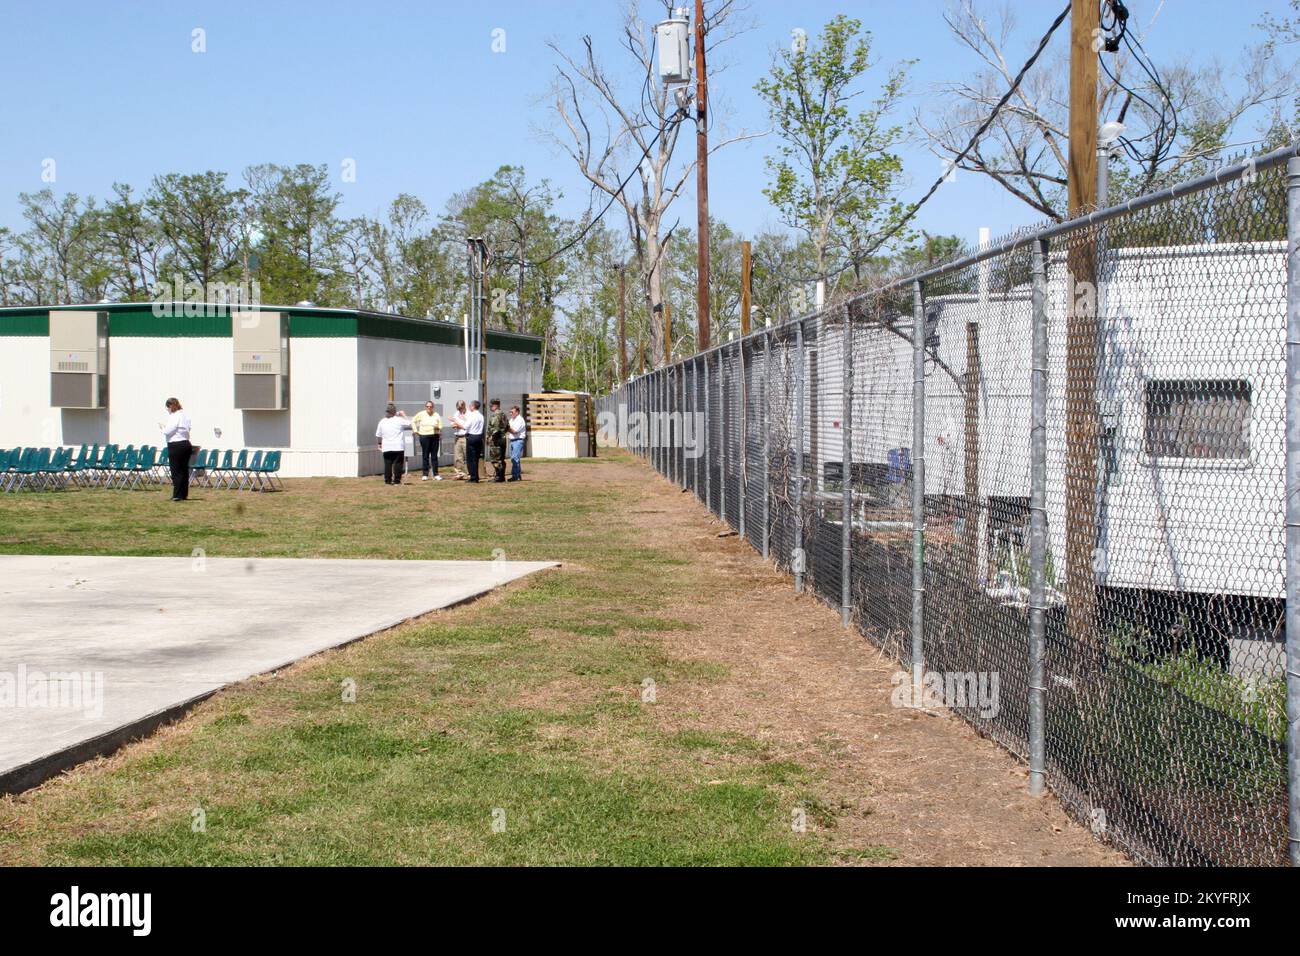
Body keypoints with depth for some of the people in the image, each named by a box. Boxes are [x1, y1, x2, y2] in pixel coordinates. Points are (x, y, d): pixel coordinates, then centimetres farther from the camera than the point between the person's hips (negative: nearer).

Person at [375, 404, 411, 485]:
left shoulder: (382, 422, 5)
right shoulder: (399, 420, -5)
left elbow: (378, 435, 10)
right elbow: (409, 425, 7)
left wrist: (380, 444, 23)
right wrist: (404, 416, 18)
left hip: (386, 447, 3)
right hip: (398, 447, -3)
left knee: (387, 464, 6)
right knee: (398, 463, 2)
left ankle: (387, 480, 5)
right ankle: (397, 480, 0)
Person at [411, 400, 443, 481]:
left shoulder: (436, 415, 5)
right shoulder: (421, 414, 4)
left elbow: (440, 427, 6)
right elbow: (413, 421, 13)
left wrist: (438, 428, -16)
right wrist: (415, 431, 6)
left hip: (435, 436, 1)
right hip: (424, 436, -1)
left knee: (434, 456, 3)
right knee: (425, 456, 1)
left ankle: (436, 474, 7)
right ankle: (425, 475, 5)